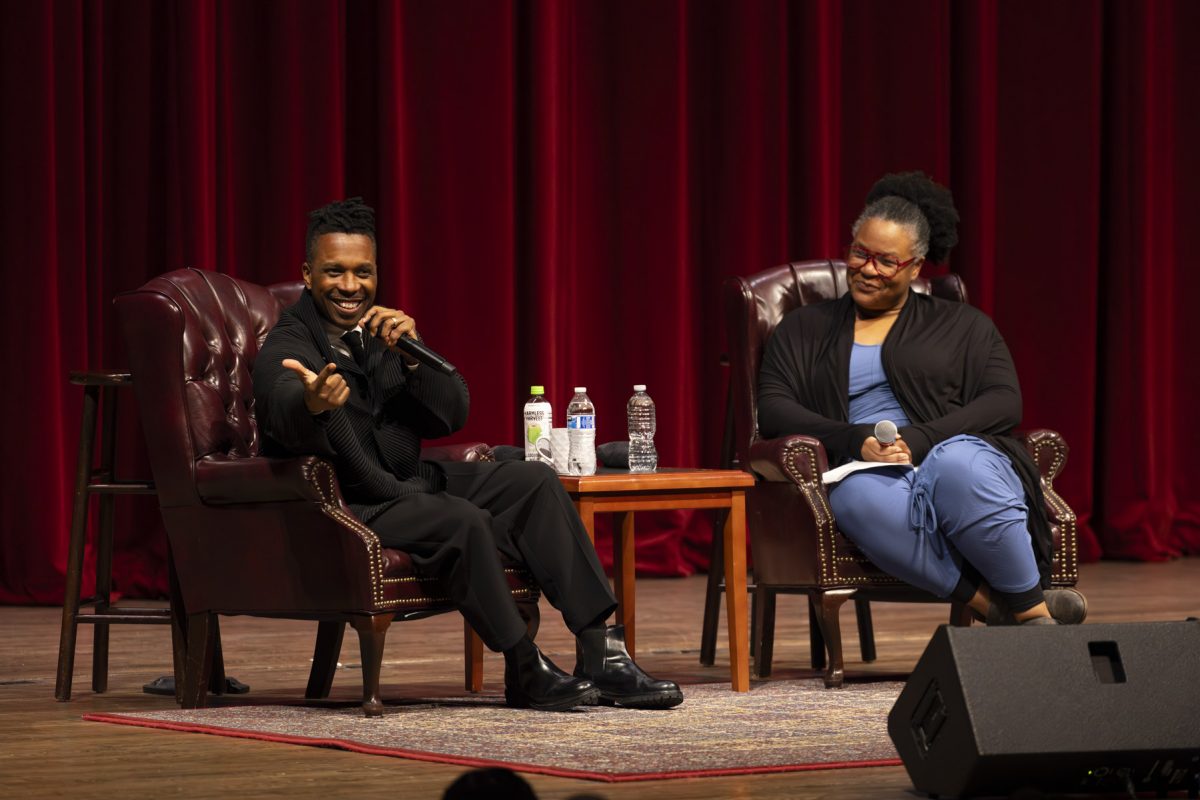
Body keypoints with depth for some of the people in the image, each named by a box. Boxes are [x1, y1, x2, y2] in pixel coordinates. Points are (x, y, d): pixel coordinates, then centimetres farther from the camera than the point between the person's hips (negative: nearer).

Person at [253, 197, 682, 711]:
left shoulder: (381, 330, 8)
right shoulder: (286, 349, -15)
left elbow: (455, 414, 1)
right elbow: (291, 421, -39)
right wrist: (314, 404, -64)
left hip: (411, 483, 8)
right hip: (347, 507, -8)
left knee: (535, 484, -5)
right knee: (463, 520, -31)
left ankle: (600, 654, -9)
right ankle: (525, 672, -17)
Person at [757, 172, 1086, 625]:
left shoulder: (962, 327, 20)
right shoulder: (804, 330, 23)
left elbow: (1004, 402, 6)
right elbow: (773, 410, 9)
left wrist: (919, 439, -11)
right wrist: (856, 441, -10)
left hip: (956, 455, 0)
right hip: (865, 469, 0)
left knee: (956, 467, -40)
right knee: (857, 496, -40)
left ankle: (1035, 613, -28)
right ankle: (989, 604, -36)